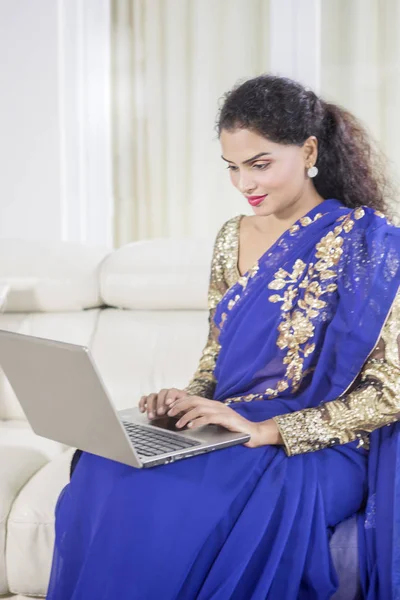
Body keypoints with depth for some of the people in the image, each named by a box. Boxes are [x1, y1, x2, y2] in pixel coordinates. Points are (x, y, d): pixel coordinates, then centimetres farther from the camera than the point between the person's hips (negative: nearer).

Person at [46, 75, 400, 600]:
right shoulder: (232, 239, 10)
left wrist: (266, 429, -19)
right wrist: (190, 399, -5)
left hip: (322, 447, -5)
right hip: (225, 430, 5)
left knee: (182, 499, -33)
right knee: (106, 475, -25)